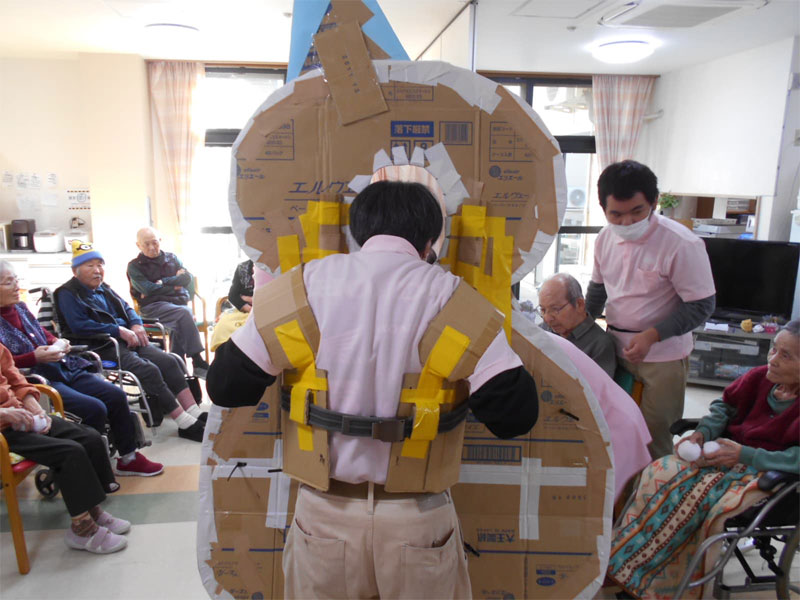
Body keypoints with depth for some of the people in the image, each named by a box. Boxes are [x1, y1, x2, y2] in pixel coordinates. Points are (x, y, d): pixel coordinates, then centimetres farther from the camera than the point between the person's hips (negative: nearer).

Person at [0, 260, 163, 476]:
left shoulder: (20, 308, 14)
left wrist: (57, 342, 7)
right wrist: (35, 357, -23)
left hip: (63, 368, 8)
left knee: (116, 395, -4)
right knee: (94, 408, -23)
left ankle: (128, 458, 9)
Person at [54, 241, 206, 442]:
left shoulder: (103, 288, 22)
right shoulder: (68, 294, -3)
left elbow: (126, 308, 29)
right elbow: (79, 326, -16)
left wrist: (136, 324, 5)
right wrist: (119, 331, -18)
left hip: (127, 341, 8)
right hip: (101, 348, -8)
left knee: (171, 361, -11)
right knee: (149, 370, -27)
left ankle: (195, 413, -15)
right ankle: (185, 424, -24)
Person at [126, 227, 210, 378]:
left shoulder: (172, 258, 20)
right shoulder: (134, 266, 10)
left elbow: (188, 278, 5)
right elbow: (148, 289, -5)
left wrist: (163, 282, -4)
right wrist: (174, 286, 2)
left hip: (179, 302, 3)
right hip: (153, 306, -3)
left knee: (180, 324, -33)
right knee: (184, 314, -33)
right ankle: (197, 362, -35)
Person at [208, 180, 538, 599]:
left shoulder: (305, 283, -7)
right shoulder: (450, 295, -10)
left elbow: (226, 387, -4)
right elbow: (515, 413, -14)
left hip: (325, 515, 1)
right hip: (417, 519, 0)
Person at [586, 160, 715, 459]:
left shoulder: (682, 244, -19)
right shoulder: (606, 238, 0)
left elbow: (702, 306, -14)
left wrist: (651, 335, -21)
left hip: (663, 355, -5)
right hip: (616, 348, 5)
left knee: (654, 440, 4)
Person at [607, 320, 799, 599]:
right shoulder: (760, 377, -3)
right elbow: (725, 405, 13)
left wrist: (744, 455, -23)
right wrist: (701, 433, -3)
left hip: (767, 470, -6)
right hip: (731, 451, 6)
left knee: (695, 495, -29)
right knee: (660, 474, -17)